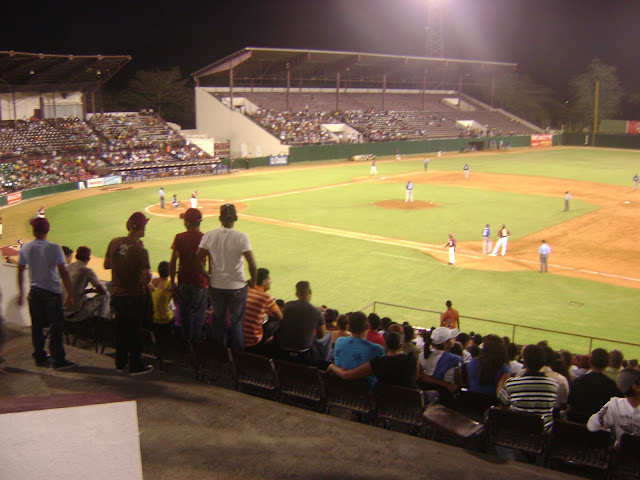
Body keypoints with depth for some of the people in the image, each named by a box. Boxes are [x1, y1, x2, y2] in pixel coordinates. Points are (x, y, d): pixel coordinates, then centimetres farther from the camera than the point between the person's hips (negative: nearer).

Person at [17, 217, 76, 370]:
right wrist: (70, 295, -10)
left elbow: (20, 271, 9)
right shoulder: (54, 248, -11)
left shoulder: (25, 248, 1)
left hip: (34, 291, 4)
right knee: (56, 326, 0)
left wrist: (21, 292, 21)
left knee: (37, 326, 13)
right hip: (52, 291, -4)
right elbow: (64, 273, -14)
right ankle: (58, 360, 2)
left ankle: (40, 357, 22)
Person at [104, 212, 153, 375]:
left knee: (120, 328, 20)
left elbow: (106, 265, 8)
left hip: (116, 293, 6)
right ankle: (135, 365, 18)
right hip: (134, 296, -6)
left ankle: (120, 363, 32)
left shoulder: (114, 243, -4)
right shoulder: (140, 250, -21)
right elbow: (145, 279, -21)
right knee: (134, 330, 8)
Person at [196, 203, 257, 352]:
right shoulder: (241, 237, -15)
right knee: (236, 323, 12)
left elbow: (198, 260, -6)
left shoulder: (209, 235, -7)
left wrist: (207, 276, 8)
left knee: (218, 321, 19)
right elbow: (252, 264, -20)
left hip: (216, 286, 3)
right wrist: (252, 281, -3)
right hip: (237, 287, -3)